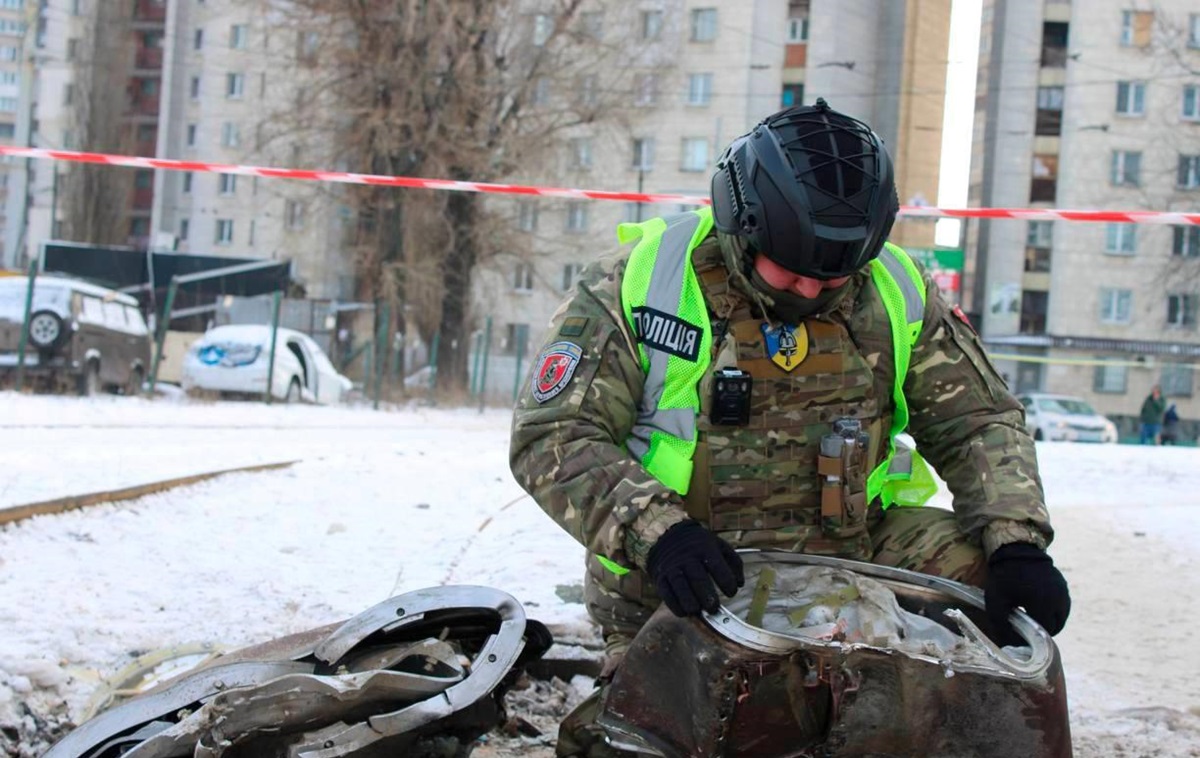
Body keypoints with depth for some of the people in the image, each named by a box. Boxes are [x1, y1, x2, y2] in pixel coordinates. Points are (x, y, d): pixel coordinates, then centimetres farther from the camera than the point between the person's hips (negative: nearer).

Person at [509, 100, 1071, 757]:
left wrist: (1017, 543, -12)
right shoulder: (641, 278, -9)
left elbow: (978, 419, 7)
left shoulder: (897, 295, 1)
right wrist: (656, 531, -29)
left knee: (978, 564, -15)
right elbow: (552, 435, -12)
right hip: (679, 594, -3)